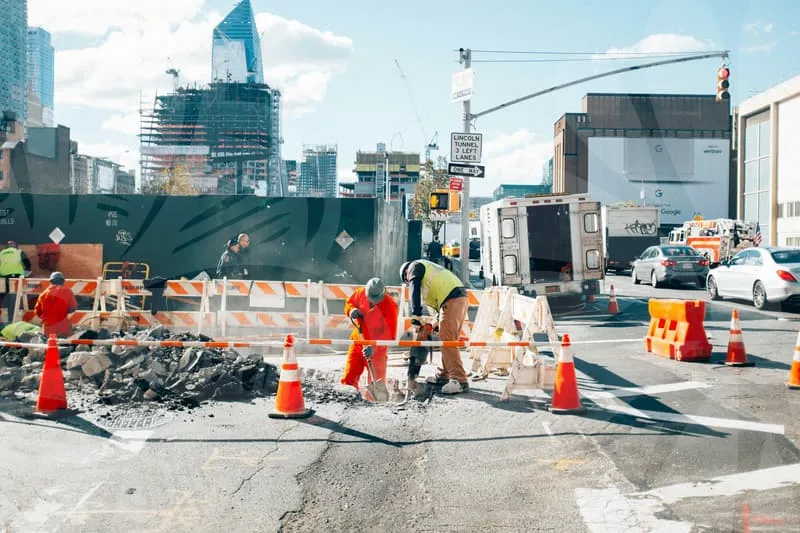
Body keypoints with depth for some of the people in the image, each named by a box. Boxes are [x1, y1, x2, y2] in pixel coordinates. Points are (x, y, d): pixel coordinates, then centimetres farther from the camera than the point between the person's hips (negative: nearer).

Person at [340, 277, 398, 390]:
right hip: (358, 341, 4)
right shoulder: (360, 293, -11)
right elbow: (349, 302, 11)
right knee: (348, 379, 3)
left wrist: (374, 348, -38)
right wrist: (351, 310, -13)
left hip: (377, 348, -4)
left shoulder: (390, 306, -23)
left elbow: (389, 334, -26)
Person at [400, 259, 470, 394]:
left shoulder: (415, 266, 10)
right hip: (462, 298, 10)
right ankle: (443, 376, 24)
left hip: (451, 301, -10)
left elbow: (415, 291, -6)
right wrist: (439, 322, 26)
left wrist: (416, 314, -11)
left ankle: (460, 380, -15)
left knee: (447, 342, -11)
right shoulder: (428, 269, 36)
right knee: (448, 340, 16)